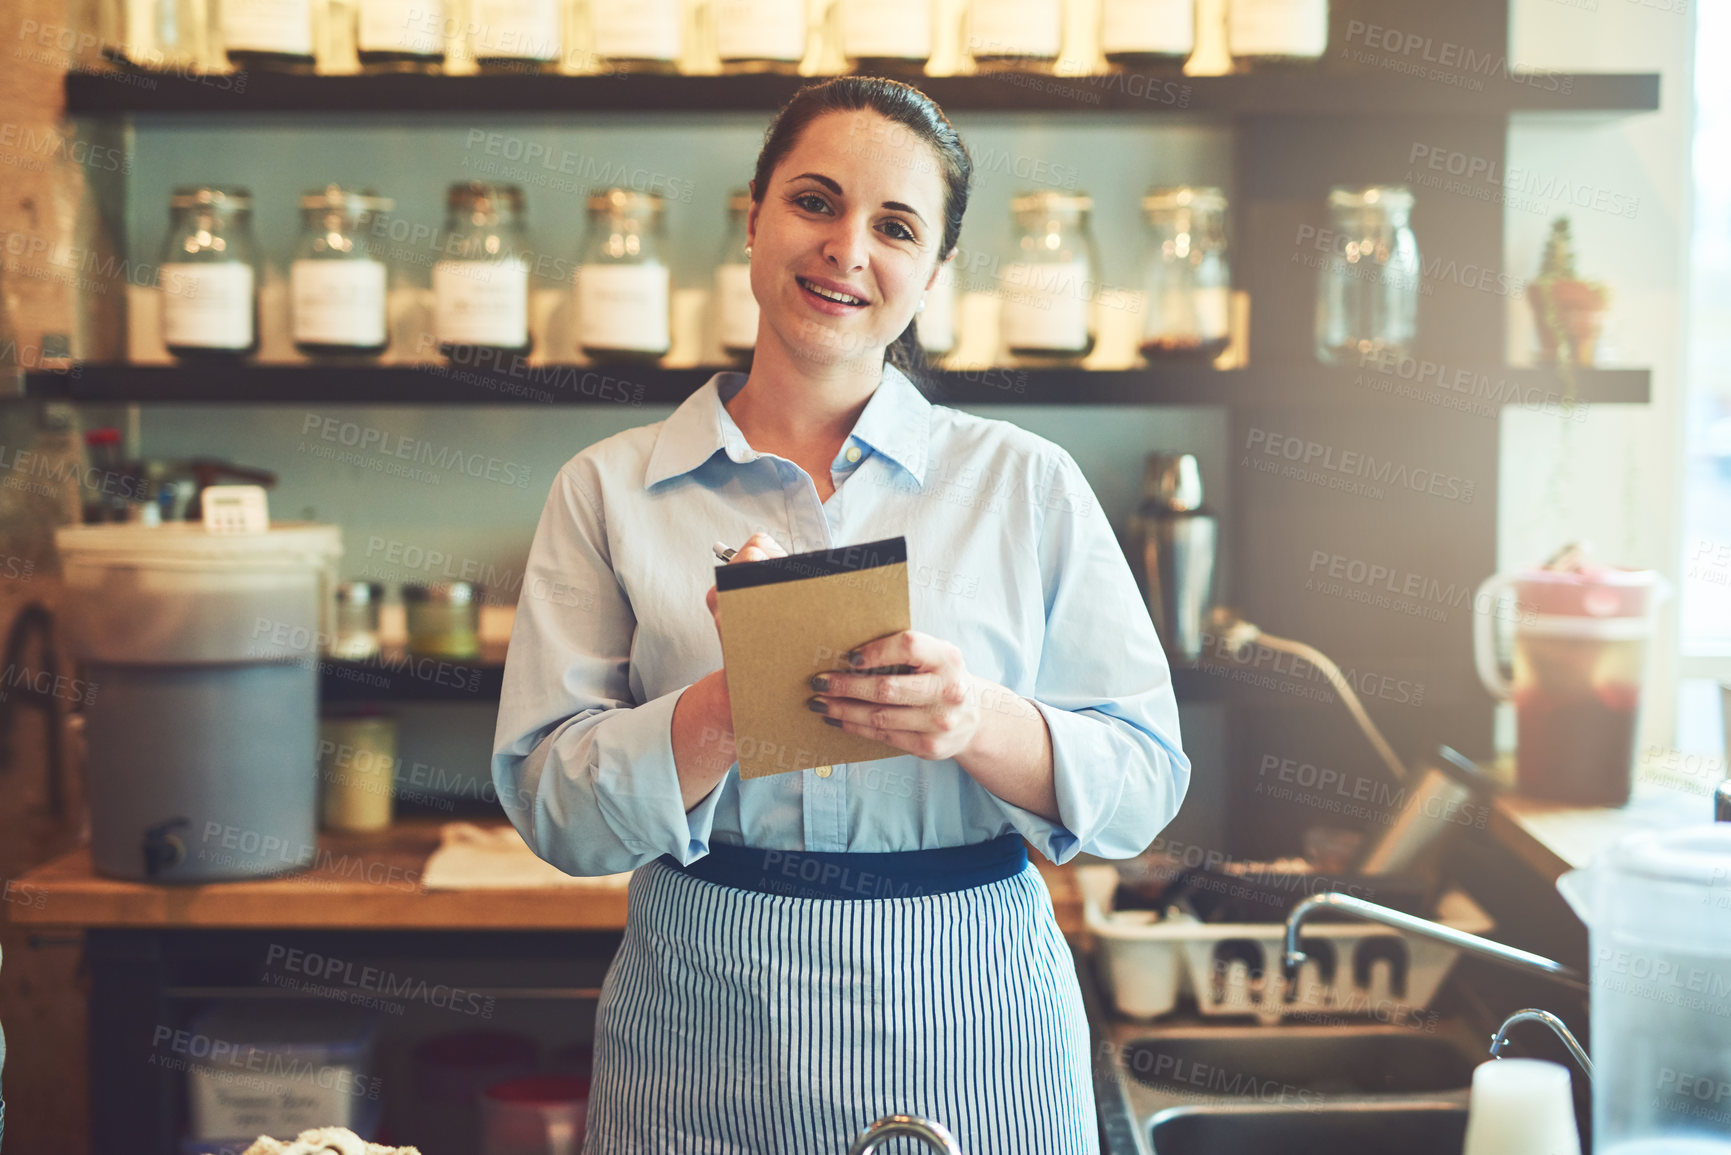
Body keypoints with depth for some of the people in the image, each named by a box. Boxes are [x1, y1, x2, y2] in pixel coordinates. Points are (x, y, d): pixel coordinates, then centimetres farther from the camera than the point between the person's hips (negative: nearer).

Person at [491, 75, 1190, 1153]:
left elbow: (1145, 781, -3)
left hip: (966, 1032, 0)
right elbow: (552, 802, -5)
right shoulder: (610, 490, 1)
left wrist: (979, 721, -21)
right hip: (702, 1036, 0)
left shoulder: (1028, 484, 1)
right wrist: (735, 700, -21)